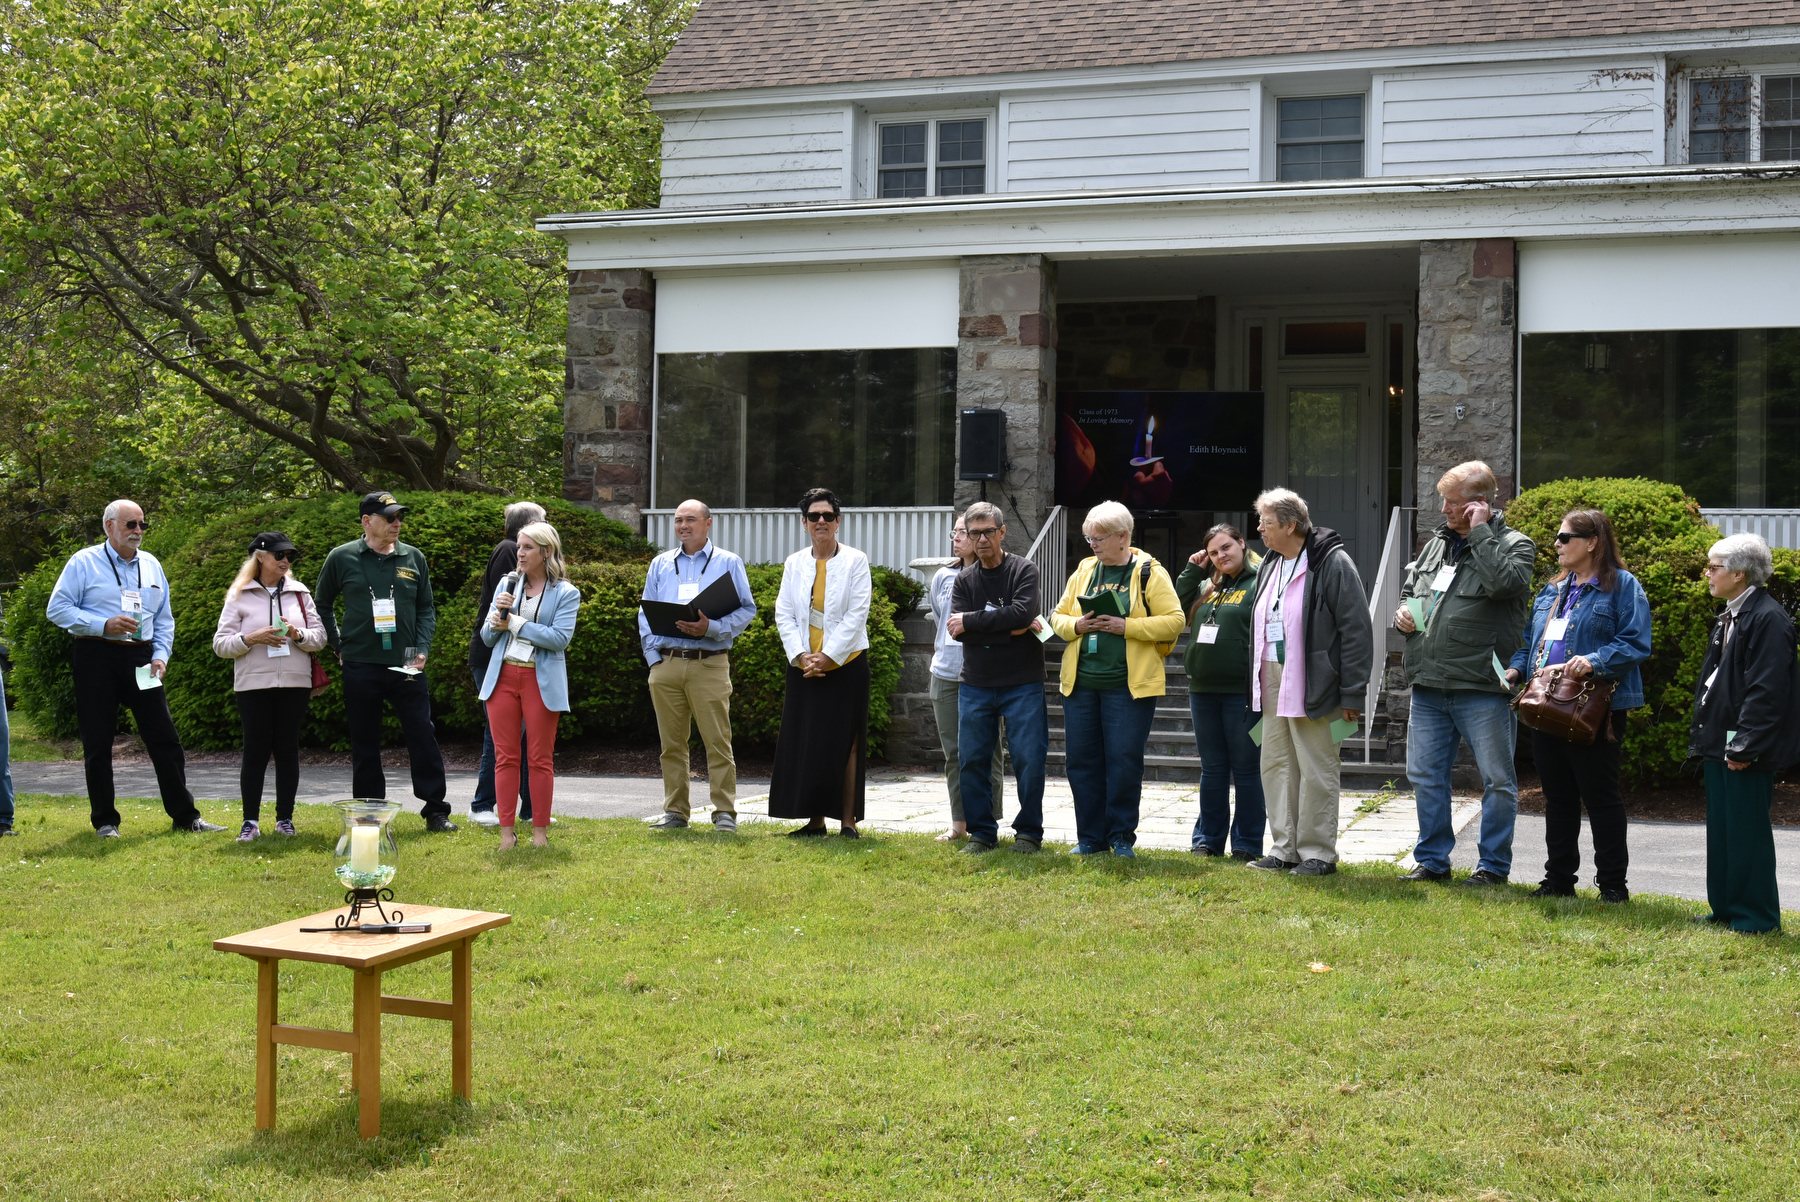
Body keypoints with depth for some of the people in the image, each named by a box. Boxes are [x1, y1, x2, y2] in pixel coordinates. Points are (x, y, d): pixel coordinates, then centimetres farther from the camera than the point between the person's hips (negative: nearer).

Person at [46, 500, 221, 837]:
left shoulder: (151, 565, 14)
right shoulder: (84, 562, 0)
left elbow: (164, 619, 19)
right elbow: (57, 608, -5)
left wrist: (160, 655, 3)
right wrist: (104, 625, -16)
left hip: (141, 659, 4)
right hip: (96, 657, -4)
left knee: (164, 738, 0)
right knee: (98, 743, 2)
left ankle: (185, 816, 4)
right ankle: (104, 821, 12)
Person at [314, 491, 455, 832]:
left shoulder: (413, 558, 8)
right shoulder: (342, 558, 2)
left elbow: (426, 608, 12)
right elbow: (323, 606, 13)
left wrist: (422, 650, 0)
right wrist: (339, 645, 6)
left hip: (406, 665, 1)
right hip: (360, 666, -1)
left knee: (423, 736, -1)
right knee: (365, 744, 6)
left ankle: (435, 810, 7)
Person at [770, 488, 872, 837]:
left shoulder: (855, 561, 0)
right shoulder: (794, 563, 10)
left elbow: (857, 615, -7)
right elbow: (784, 614, 6)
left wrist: (829, 656, -13)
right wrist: (800, 655, -8)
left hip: (846, 664, -3)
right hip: (804, 666, 4)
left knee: (845, 742, -3)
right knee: (805, 743, 3)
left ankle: (848, 821, 1)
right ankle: (815, 819, 10)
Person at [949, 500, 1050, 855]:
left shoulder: (1024, 570, -1)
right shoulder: (964, 579, 9)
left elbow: (1022, 612, -19)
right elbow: (956, 630, -5)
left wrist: (971, 622, -13)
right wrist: (1008, 629, -15)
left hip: (1022, 683, -4)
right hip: (975, 685, 4)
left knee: (1029, 760, -4)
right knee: (972, 760, 4)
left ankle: (1028, 832, 9)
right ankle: (982, 832, 16)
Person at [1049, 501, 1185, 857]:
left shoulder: (1150, 573, -1)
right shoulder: (1083, 571, 13)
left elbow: (1174, 621, -8)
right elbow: (1058, 615, 16)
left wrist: (1126, 627, -16)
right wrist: (1076, 625, -6)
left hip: (1129, 685, -5)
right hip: (1080, 682, 5)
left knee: (1124, 761, -3)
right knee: (1082, 761, 6)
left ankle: (1121, 837, 9)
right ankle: (1090, 837, 15)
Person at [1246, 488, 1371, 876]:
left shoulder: (1332, 563, -11)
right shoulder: (1270, 566, 15)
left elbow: (1355, 630, -13)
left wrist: (1351, 694, -16)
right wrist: (1256, 684, 16)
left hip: (1311, 685, -8)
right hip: (1272, 681, 8)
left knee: (1316, 768, -2)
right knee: (1276, 764, 10)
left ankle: (1318, 853, 6)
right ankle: (1284, 849, 19)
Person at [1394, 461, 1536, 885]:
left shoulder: (1513, 544, -2)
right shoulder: (1437, 544, 17)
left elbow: (1504, 581, -24)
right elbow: (1409, 590, 29)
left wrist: (1480, 532, -14)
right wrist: (1402, 613, 6)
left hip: (1482, 687, -6)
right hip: (1428, 686, 6)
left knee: (1497, 780, 1)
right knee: (1426, 775, 10)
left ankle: (1494, 864, 12)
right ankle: (1432, 859, 21)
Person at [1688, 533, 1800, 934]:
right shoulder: (1729, 618, 15)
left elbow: (1767, 690, -21)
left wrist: (1745, 747, -22)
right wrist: (1702, 734, 16)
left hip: (1746, 751, -10)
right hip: (1719, 743, 10)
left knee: (1747, 830, -2)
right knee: (1720, 828, 14)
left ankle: (1755, 916, 7)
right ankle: (1725, 909, 23)